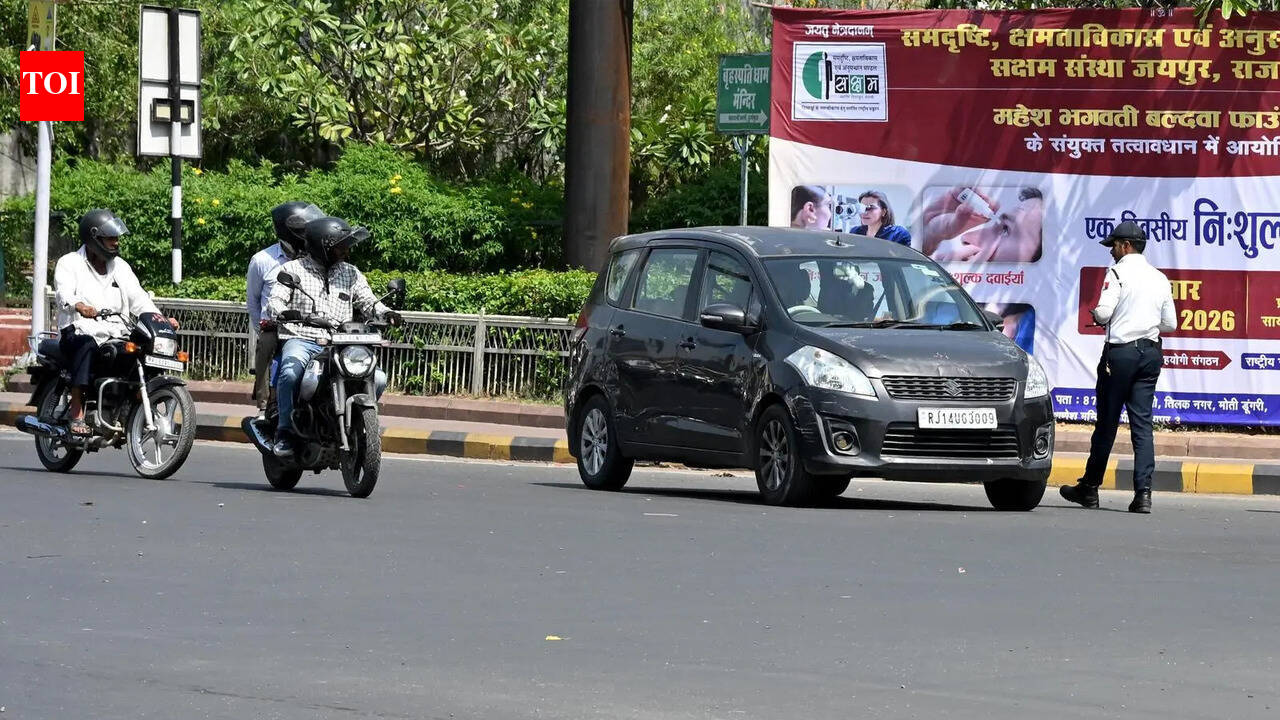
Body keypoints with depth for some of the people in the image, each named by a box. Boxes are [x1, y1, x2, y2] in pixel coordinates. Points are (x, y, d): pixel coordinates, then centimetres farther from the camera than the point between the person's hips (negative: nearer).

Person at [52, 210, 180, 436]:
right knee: (87, 346, -39)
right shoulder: (69, 263, 4)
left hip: (117, 334, 5)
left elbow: (138, 298, 11)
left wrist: (161, 319, -8)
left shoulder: (120, 266, 21)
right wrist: (79, 306, -40)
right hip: (81, 331, -5)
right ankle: (76, 413, -38)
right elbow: (64, 293, -16)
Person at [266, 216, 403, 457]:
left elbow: (367, 302, 13)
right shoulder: (293, 269, 7)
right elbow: (274, 302, -2)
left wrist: (385, 313, -10)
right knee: (290, 372, -37)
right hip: (301, 340, -4)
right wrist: (284, 313, -27)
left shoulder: (351, 273, 19)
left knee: (378, 379, -16)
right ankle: (285, 432, -19)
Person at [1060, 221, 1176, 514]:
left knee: (1107, 422, 4)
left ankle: (1090, 488, 14)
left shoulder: (1118, 273, -7)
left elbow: (1103, 313, -16)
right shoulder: (1160, 279, 11)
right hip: (1151, 353, 5)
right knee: (1142, 423, 2)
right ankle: (1143, 492, -8)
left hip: (1120, 352, -5)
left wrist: (1095, 314, 6)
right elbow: (1170, 323, 12)